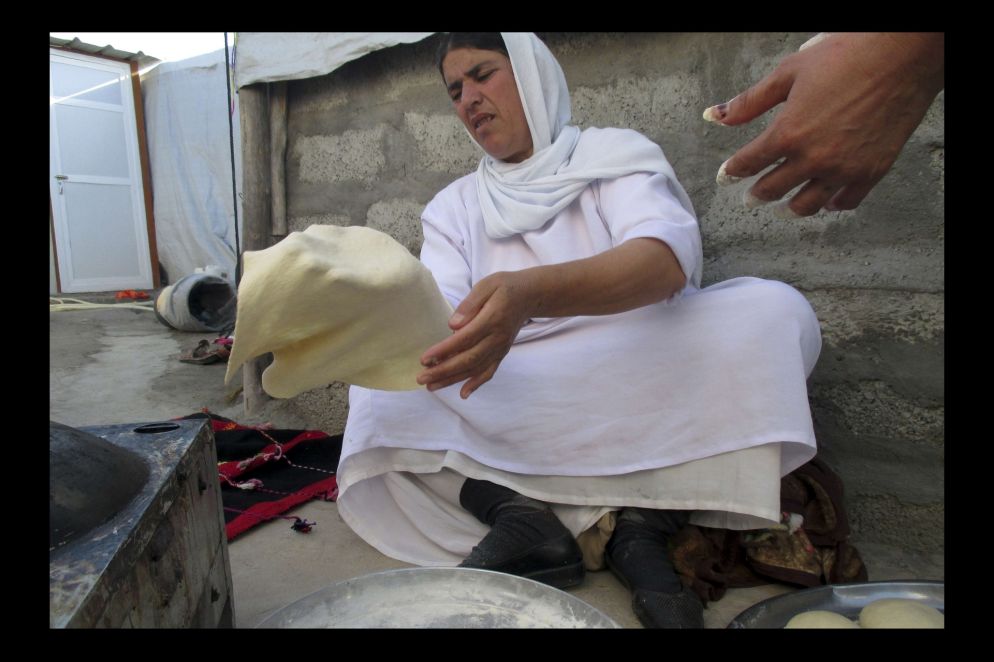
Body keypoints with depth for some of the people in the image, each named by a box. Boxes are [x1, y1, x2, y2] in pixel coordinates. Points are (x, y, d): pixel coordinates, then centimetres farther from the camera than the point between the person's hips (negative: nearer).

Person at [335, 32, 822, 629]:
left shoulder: (616, 154, 3)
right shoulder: (454, 207, 13)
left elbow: (666, 260, -19)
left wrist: (530, 292, -38)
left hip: (640, 387, -1)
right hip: (512, 412, 2)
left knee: (774, 310, -22)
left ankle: (647, 519, -23)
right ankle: (517, 513, -26)